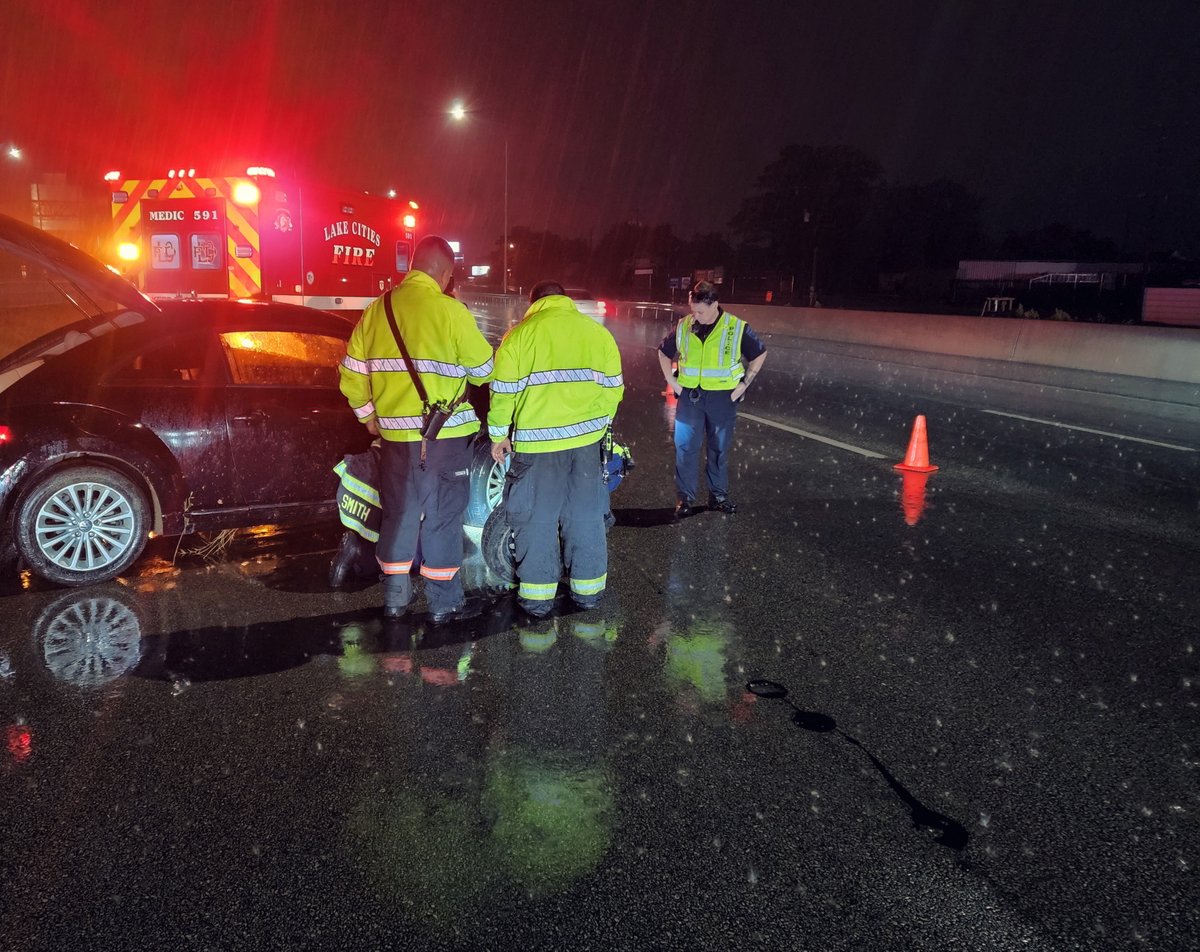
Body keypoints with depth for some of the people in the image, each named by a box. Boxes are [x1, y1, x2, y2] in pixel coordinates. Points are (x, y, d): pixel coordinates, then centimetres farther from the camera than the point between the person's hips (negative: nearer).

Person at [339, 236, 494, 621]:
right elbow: (483, 368, -4)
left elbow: (352, 373, 9)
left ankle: (394, 596, 25)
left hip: (395, 432, 5)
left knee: (398, 513, 16)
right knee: (443, 516, 7)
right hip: (446, 434, -5)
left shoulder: (376, 309, 5)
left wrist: (368, 415, 21)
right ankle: (443, 601, 16)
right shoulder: (449, 310, -12)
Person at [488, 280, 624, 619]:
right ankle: (588, 590, 24)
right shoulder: (597, 333, 7)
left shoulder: (520, 334, -3)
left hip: (538, 444, -3)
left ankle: (538, 597, 14)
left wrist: (499, 434, 9)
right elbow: (614, 388, 9)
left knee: (537, 519, 7)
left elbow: (504, 392, -3)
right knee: (586, 516, 14)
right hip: (587, 439, 3)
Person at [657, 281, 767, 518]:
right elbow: (664, 352, 15)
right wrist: (671, 381, 6)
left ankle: (718, 495, 23)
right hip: (689, 395, 1)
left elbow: (759, 354, 7)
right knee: (685, 446, -1)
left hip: (723, 397, -1)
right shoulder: (683, 327, -2)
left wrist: (744, 384, 1)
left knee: (720, 448, 10)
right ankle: (685, 497, 9)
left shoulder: (737, 329, -7)